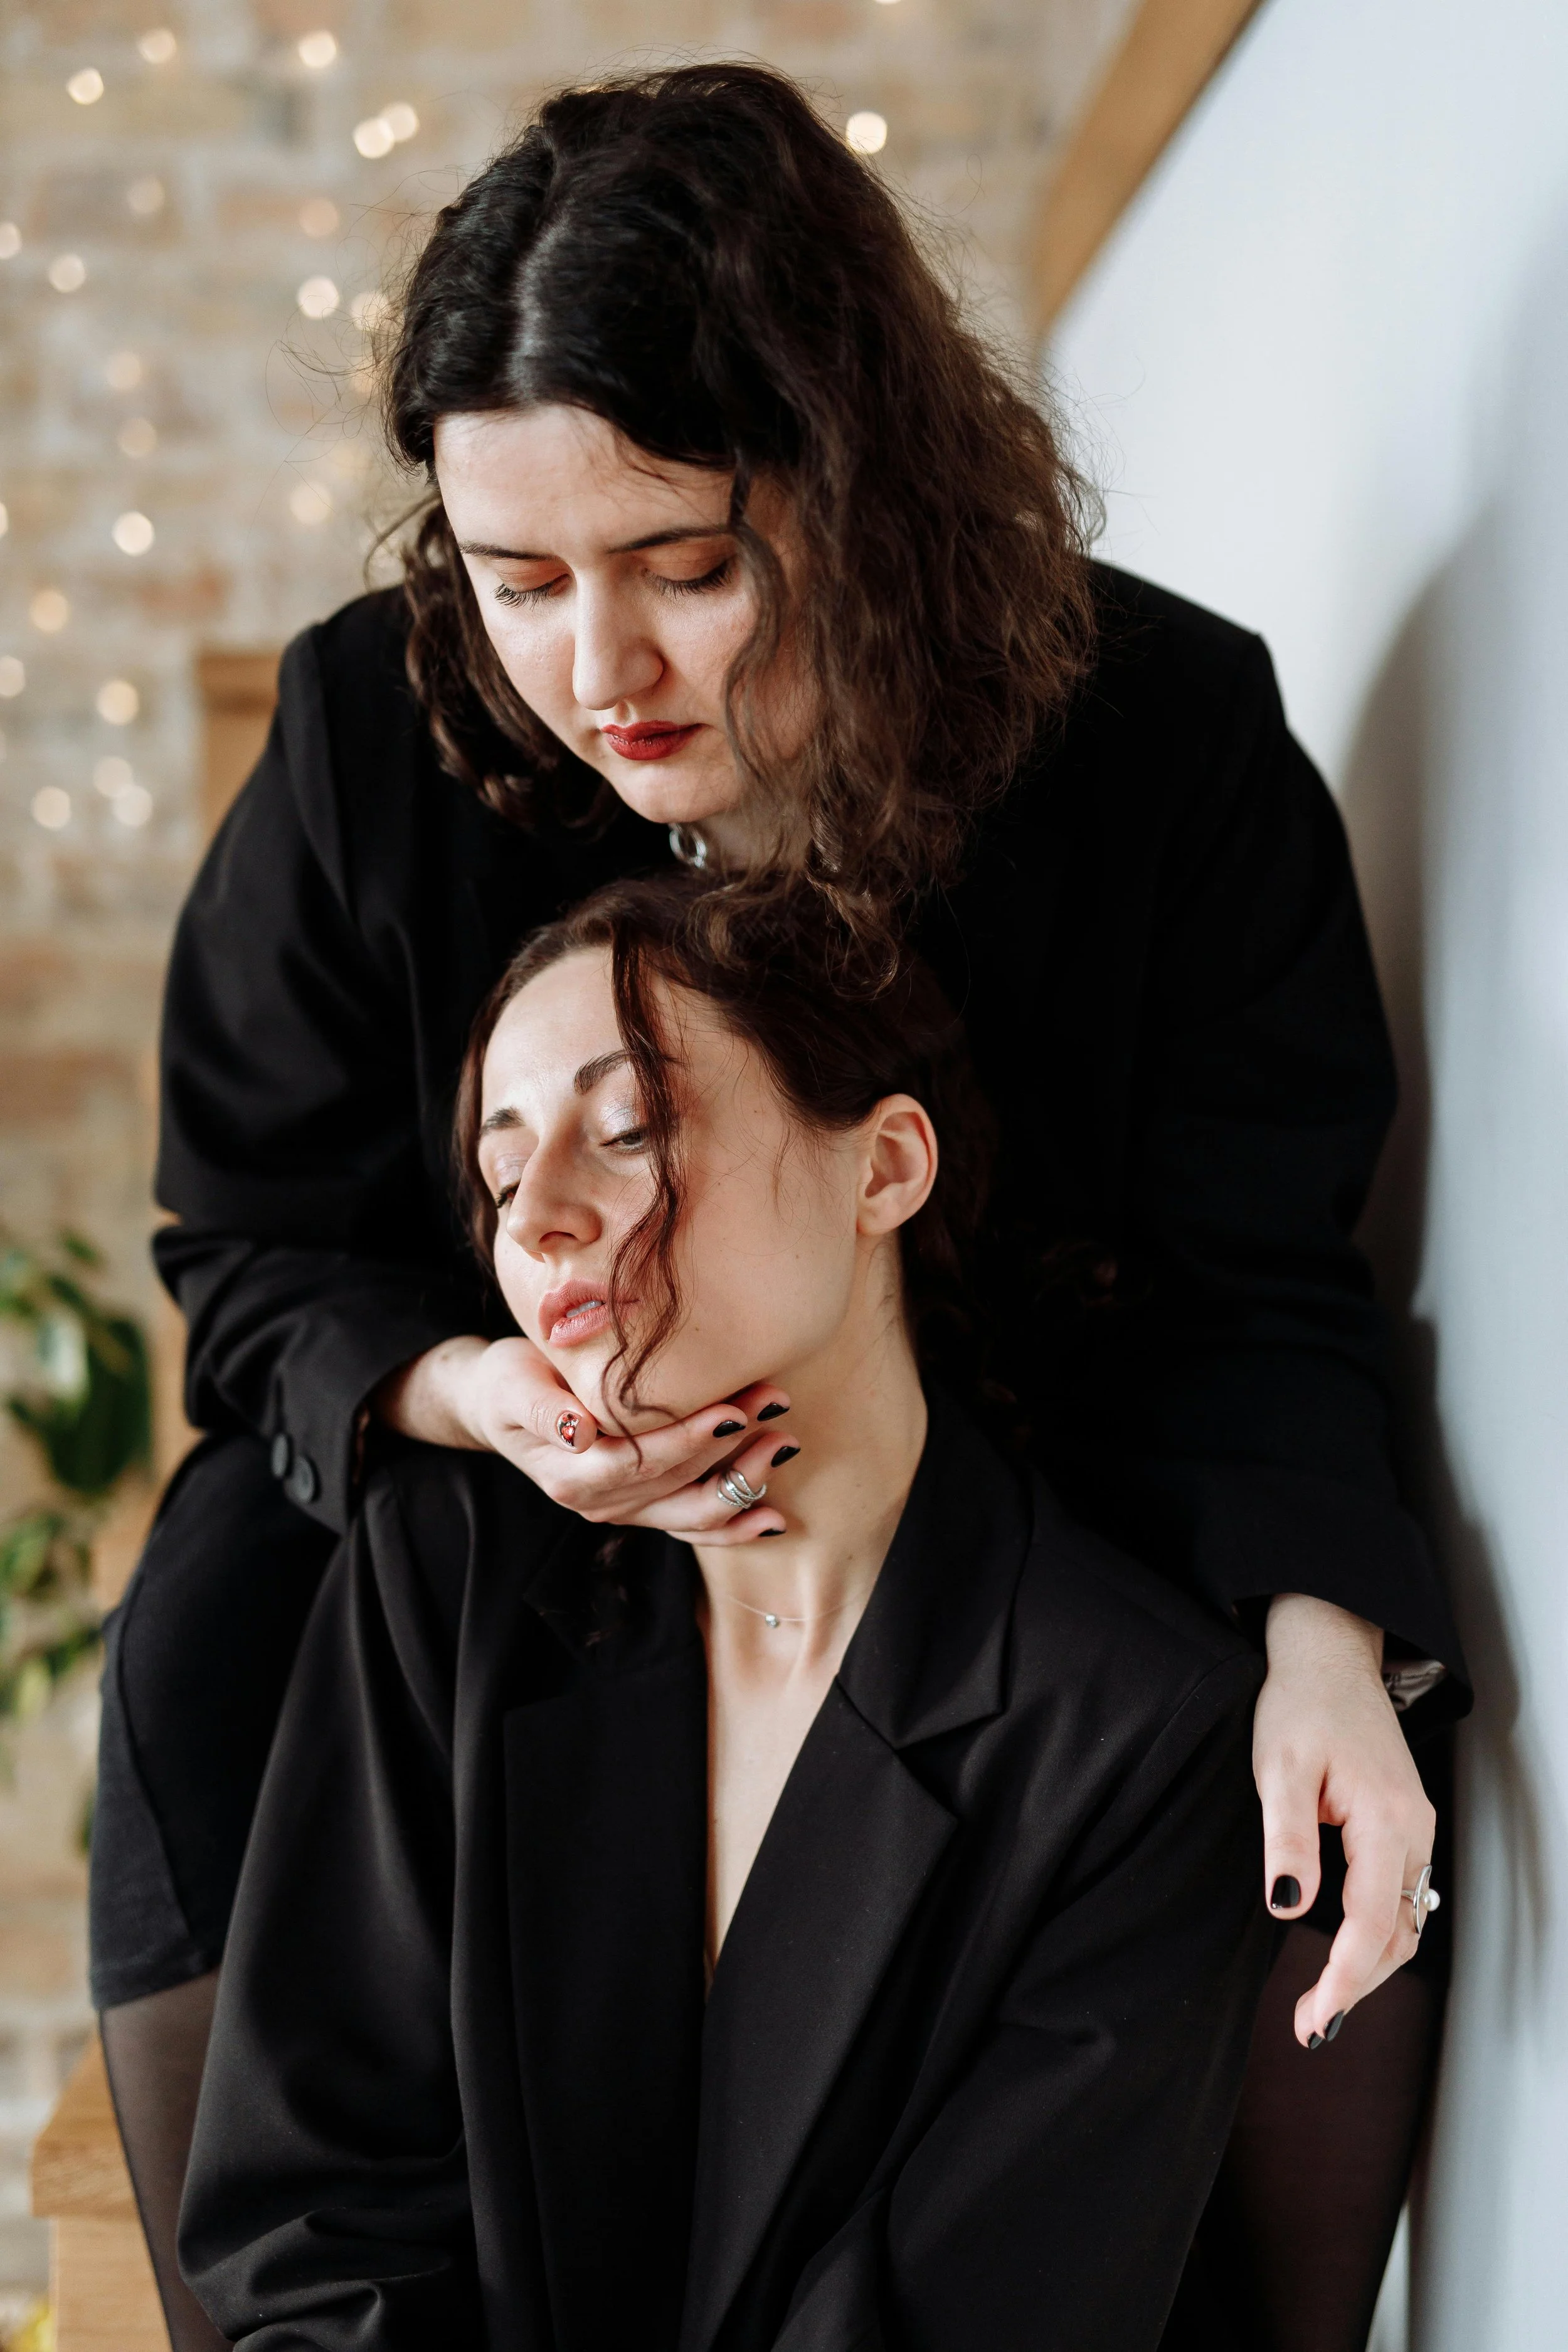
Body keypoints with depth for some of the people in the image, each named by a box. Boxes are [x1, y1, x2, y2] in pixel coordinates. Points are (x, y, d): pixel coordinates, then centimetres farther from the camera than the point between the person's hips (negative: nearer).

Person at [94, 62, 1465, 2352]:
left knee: (1333, 1826, -22)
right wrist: (465, 1390, -31)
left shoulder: (1172, 734, -20)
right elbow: (263, 1258, -8)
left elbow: (1248, 1284, -17)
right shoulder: (369, 731, -18)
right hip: (512, 1470, 1)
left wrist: (1321, 1630, -36)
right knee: (219, 1630, -24)